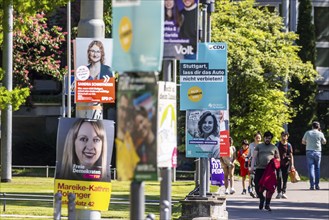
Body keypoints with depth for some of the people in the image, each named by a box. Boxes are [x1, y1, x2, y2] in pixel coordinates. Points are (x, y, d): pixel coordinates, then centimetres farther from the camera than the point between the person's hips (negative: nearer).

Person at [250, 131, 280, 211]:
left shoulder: (274, 148, 15)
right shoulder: (259, 146, 12)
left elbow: (278, 158, 18)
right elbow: (254, 156, 7)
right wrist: (252, 166, -6)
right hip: (259, 169, 0)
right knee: (257, 186, -6)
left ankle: (267, 205, 5)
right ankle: (261, 198, 23)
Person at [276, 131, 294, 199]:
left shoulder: (289, 145, 5)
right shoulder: (278, 144, 5)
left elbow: (291, 155, 5)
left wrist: (292, 165, -3)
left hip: (286, 164, 1)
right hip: (279, 163, -1)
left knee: (285, 179, 3)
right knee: (279, 177, -12)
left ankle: (283, 193, 9)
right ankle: (279, 192, -9)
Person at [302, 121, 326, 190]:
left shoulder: (307, 133, 2)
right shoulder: (320, 134, 0)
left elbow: (303, 142, 12)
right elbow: (324, 142, 15)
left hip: (309, 152, 0)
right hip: (317, 152, 0)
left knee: (311, 168, -2)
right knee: (317, 169, 10)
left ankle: (312, 185, -11)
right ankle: (317, 185, 9)